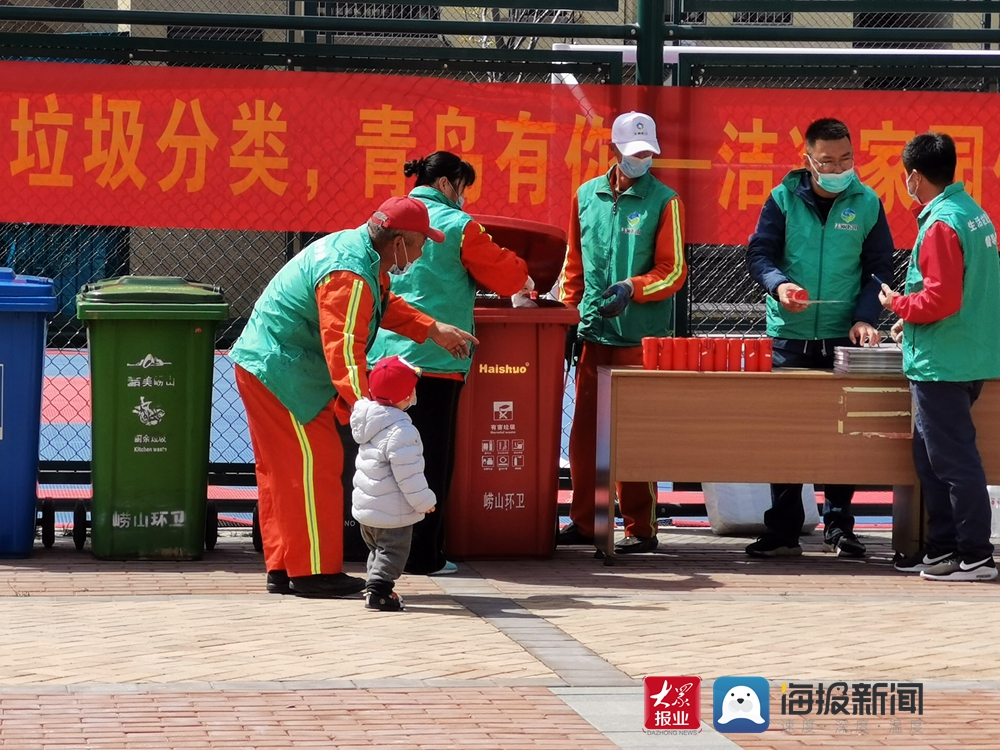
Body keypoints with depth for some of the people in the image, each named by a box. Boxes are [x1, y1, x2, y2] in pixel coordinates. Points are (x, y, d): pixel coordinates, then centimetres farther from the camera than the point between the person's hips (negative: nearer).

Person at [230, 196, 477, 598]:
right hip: (282, 370, -11)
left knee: (282, 468, 14)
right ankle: (314, 572, -2)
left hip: (262, 365, 11)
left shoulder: (356, 245, 7)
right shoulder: (349, 276, -26)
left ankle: (283, 569, 20)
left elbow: (386, 305, 23)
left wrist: (434, 331, 17)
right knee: (314, 463, -6)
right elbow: (343, 350, -34)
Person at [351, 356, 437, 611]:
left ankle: (375, 587, 26)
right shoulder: (401, 431, -23)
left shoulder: (368, 421, 3)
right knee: (393, 551, -1)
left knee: (378, 550, 21)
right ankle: (378, 590, -9)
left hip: (366, 505, 8)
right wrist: (424, 501, -13)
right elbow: (408, 475, -22)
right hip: (392, 511, -8)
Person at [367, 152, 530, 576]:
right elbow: (504, 271, 2)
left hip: (385, 356, 6)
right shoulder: (457, 225, -7)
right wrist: (522, 278, 23)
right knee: (431, 457, 0)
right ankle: (423, 554, 2)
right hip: (435, 358, -6)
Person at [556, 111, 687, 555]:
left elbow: (673, 270, -4)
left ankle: (640, 529, 3)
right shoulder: (587, 195, 11)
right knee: (585, 430, 6)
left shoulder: (663, 201, -1)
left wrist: (632, 289, -19)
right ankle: (583, 522, 15)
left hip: (640, 335, -4)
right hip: (593, 333, 4)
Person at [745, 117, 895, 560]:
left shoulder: (867, 204, 2)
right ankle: (782, 532, 8)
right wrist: (779, 285, -21)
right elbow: (759, 254, -1)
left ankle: (839, 526, 13)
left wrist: (865, 317, -10)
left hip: (844, 338, 0)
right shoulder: (784, 199, 0)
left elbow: (879, 268, 4)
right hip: (790, 336, 0)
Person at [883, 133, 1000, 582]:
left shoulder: (941, 225, -18)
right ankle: (941, 548, 21)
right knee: (929, 451, 17)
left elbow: (940, 300, -23)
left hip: (941, 363, -10)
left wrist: (897, 304, -6)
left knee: (953, 459, -4)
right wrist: (912, 320, 20)